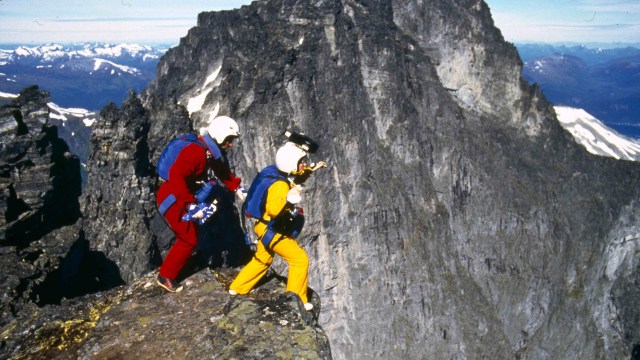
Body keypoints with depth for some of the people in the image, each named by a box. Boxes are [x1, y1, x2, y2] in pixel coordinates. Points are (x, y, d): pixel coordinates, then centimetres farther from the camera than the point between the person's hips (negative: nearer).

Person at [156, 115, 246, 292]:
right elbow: (176, 177, -34)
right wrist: (191, 205, -37)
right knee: (189, 240, -3)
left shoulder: (214, 153, 2)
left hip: (185, 198, 10)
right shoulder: (195, 151, -28)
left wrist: (237, 188, 0)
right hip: (172, 198, -9)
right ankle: (165, 276, 12)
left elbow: (224, 172, 16)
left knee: (190, 236, 17)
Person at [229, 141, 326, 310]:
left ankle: (237, 288, 37)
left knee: (262, 260, 25)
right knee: (300, 260, -5)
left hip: (266, 227, 10)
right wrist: (287, 200, -54)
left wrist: (312, 170, 18)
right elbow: (273, 209, -41)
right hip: (272, 231, -10)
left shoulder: (283, 176, -1)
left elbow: (295, 180, 23)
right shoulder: (280, 185, -29)